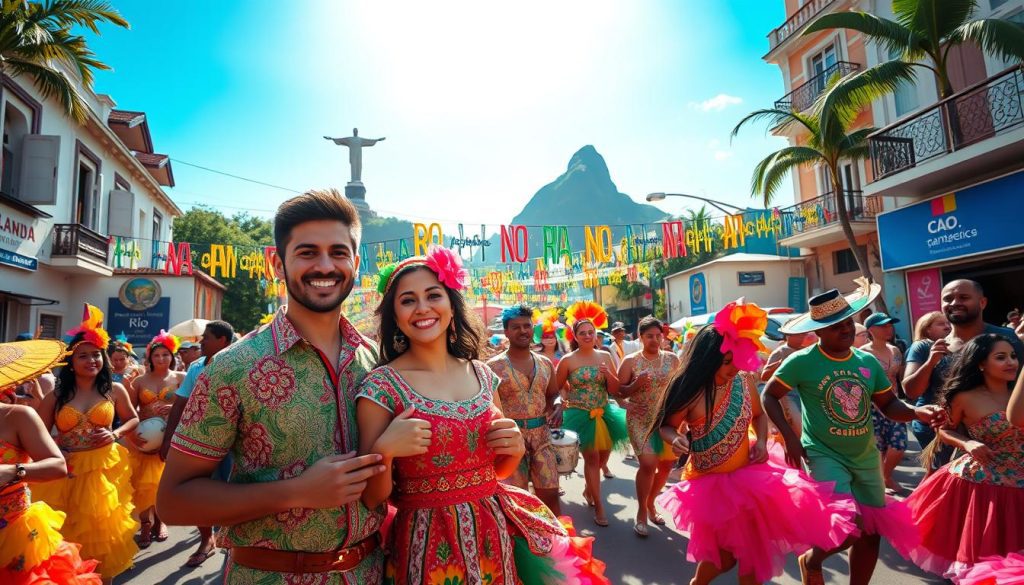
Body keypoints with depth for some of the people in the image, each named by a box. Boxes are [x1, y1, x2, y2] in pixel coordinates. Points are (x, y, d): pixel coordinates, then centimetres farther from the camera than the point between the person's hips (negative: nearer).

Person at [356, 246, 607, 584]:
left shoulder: (482, 375, 1)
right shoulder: (381, 387, -13)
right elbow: (372, 498, -9)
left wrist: (516, 448, -8)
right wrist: (384, 451, -26)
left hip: (495, 537, 4)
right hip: (429, 546, -4)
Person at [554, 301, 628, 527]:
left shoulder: (605, 356, 1)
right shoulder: (568, 360, -10)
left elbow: (616, 390, 2)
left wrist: (608, 375, -15)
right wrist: (567, 402, -10)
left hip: (604, 414, 5)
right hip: (580, 415, -5)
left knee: (603, 456, 17)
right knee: (591, 457, -5)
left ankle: (589, 490, 42)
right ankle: (598, 504, 9)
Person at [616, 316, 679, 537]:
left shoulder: (672, 359, 3)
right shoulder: (630, 361, -4)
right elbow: (620, 392, -3)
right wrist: (636, 384, -20)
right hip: (640, 420, -4)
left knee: (666, 465, 10)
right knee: (648, 464, -16)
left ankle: (650, 502, 36)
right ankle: (642, 510, 6)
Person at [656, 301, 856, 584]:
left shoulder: (744, 382, -8)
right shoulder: (689, 390, -21)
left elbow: (758, 415, 12)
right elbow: (666, 426, -9)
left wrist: (761, 441, -6)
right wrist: (675, 439, -30)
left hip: (748, 475, 5)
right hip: (709, 483, -4)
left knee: (753, 550, 15)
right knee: (723, 554, 7)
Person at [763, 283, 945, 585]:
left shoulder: (868, 361, 2)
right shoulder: (801, 361, -14)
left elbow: (889, 404, 7)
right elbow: (769, 395, -7)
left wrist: (917, 411, -14)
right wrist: (790, 437, -15)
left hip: (866, 457, 6)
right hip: (825, 456, -6)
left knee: (872, 532, 13)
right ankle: (812, 559, 15)